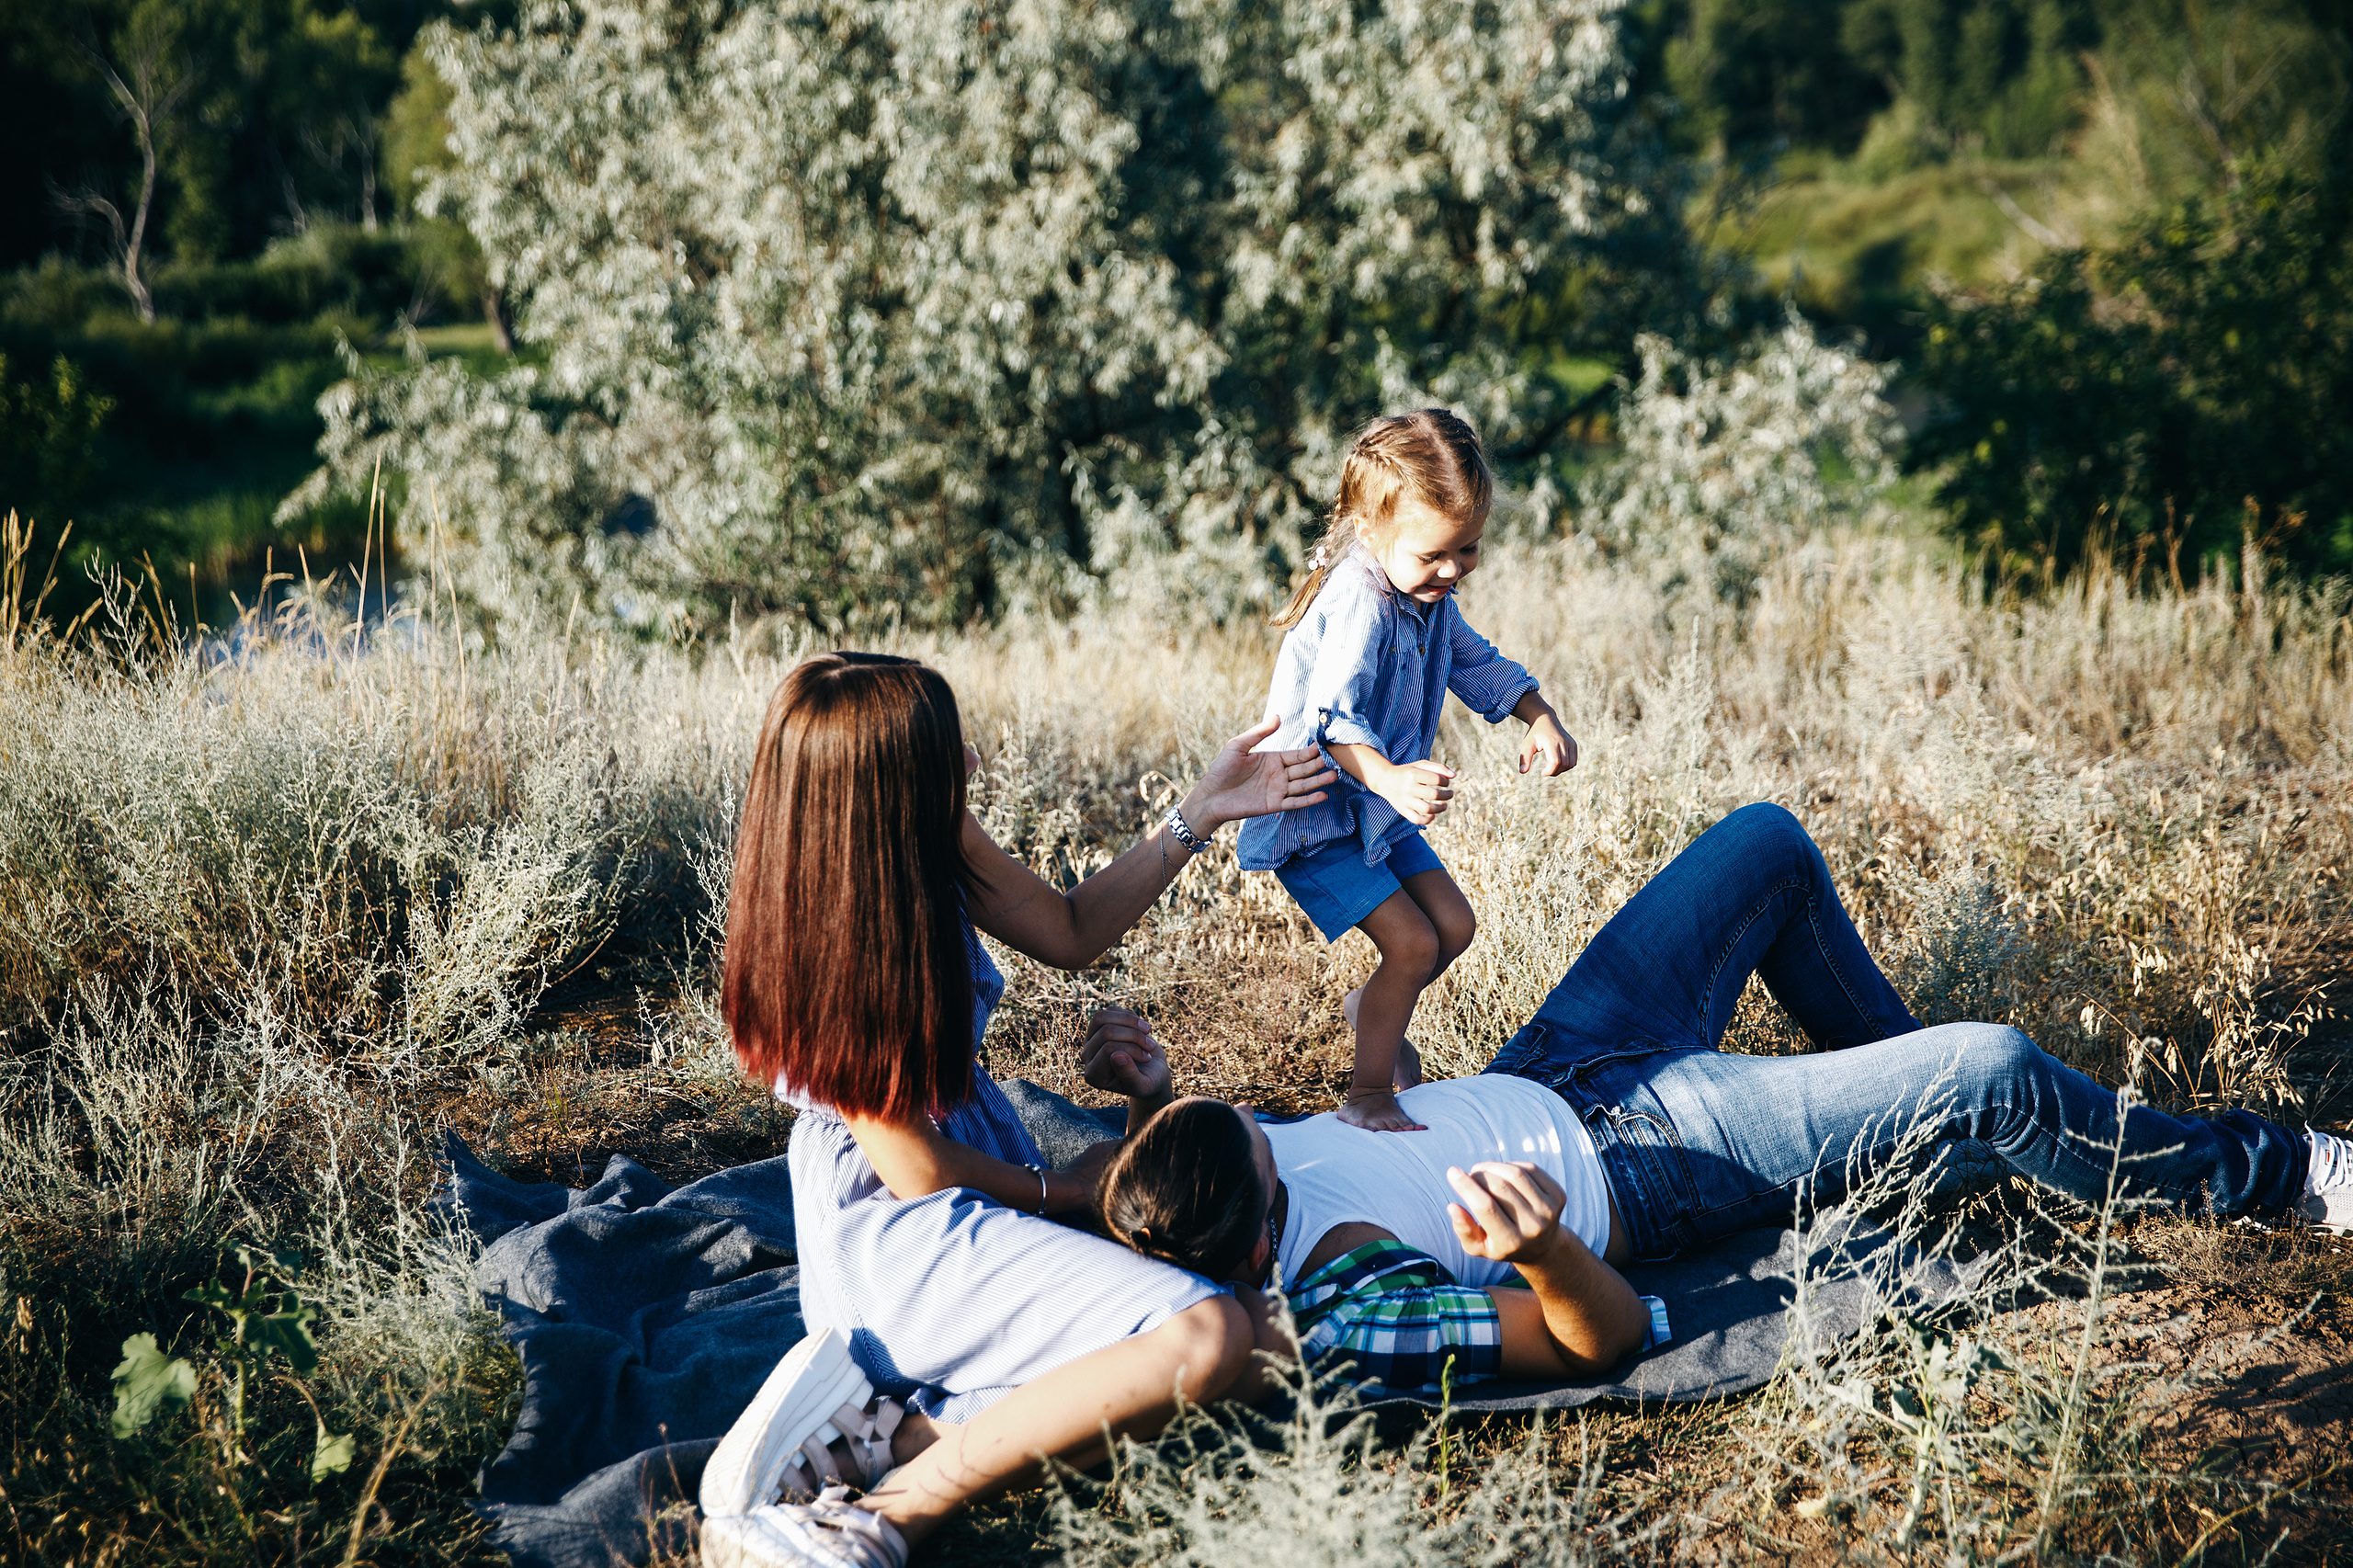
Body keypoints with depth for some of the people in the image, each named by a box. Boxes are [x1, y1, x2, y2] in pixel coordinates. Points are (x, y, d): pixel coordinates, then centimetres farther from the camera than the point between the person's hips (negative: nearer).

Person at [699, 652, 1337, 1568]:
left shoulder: (934, 843, -2)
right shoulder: (834, 941, -25)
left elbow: (1070, 932, 14)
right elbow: (916, 1169, -16)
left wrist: (1202, 812, 11)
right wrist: (1061, 1192, -1)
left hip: (981, 1163, 9)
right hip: (898, 1231, -9)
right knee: (1207, 1338, -27)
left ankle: (883, 1430, -10)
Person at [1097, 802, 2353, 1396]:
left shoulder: (1203, 1199, -17)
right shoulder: (1342, 1308, -36)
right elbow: (1605, 1335, -30)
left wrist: (1140, 1087, -10)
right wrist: (1542, 1251, -51)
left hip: (1547, 1075, 8)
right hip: (1628, 1163, -8)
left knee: (1770, 843, 14)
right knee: (1995, 1076, -13)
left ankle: (1894, 1067, 42)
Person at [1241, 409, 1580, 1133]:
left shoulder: (1431, 599, 2)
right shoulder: (1359, 604, -29)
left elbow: (1477, 662, 18)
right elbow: (1332, 720, -39)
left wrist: (1540, 718, 2)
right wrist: (1390, 779, -57)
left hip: (1377, 807, 9)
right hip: (1313, 819, -9)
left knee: (1453, 925, 12)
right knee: (1412, 943, -14)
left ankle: (1370, 1007, 38)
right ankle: (1366, 1096, 0)